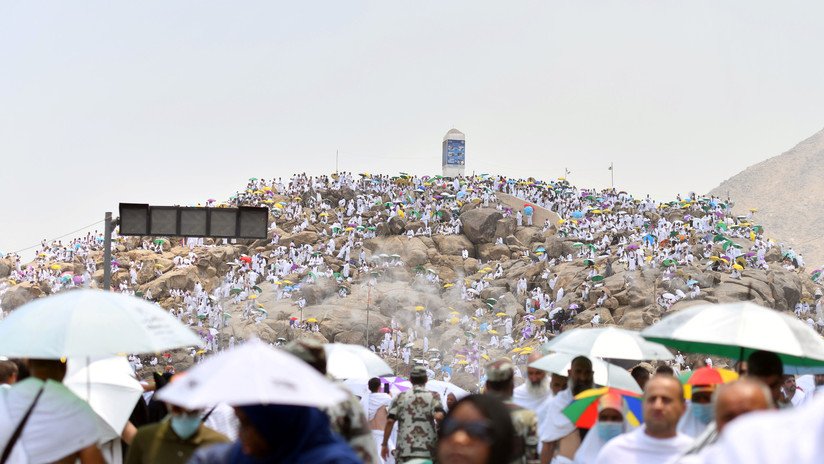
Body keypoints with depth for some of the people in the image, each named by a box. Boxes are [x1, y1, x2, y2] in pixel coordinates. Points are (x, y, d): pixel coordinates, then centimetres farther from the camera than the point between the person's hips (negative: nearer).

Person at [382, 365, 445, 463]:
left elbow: (390, 421, -1)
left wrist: (384, 444, 6)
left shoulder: (400, 397, 6)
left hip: (404, 451, 1)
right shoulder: (432, 396, 1)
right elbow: (439, 416, -16)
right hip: (427, 451, -1)